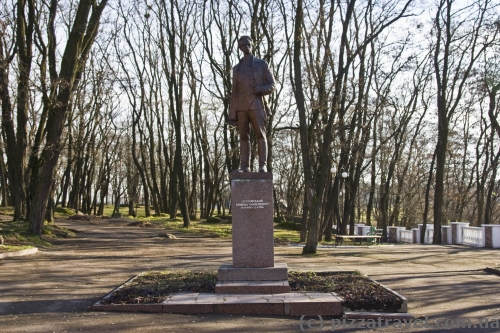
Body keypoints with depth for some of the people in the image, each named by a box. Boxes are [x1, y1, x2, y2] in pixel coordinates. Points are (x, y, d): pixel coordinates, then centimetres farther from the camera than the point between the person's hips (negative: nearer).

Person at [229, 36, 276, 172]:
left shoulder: (262, 64, 9)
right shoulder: (236, 68, 18)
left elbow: (272, 85, 5)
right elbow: (234, 91, 16)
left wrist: (259, 89, -16)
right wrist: (232, 113, 9)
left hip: (256, 104, -3)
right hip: (241, 106, 3)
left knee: (260, 134, -13)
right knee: (243, 136, 0)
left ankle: (263, 165, -14)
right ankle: (244, 166, 1)